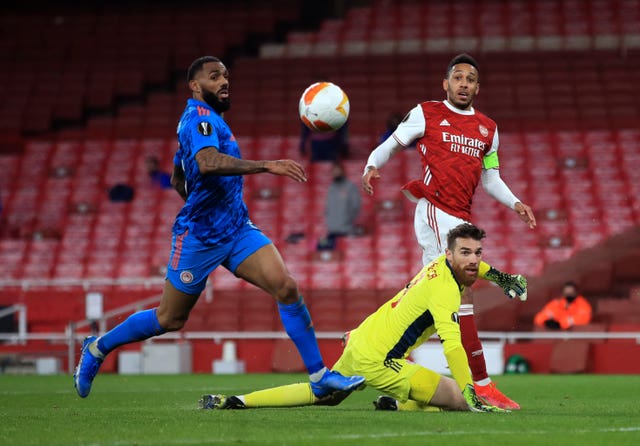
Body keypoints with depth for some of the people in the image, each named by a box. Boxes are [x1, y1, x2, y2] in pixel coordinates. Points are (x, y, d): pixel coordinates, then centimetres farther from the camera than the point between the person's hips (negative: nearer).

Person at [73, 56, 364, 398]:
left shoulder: (203, 119, 17)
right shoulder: (200, 117, -14)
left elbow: (177, 180, 28)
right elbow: (207, 162, -37)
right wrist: (266, 165, -42)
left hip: (237, 230, 8)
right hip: (199, 237, -8)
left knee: (286, 287, -13)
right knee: (170, 319, 6)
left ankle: (319, 376, -13)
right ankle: (98, 347, 29)